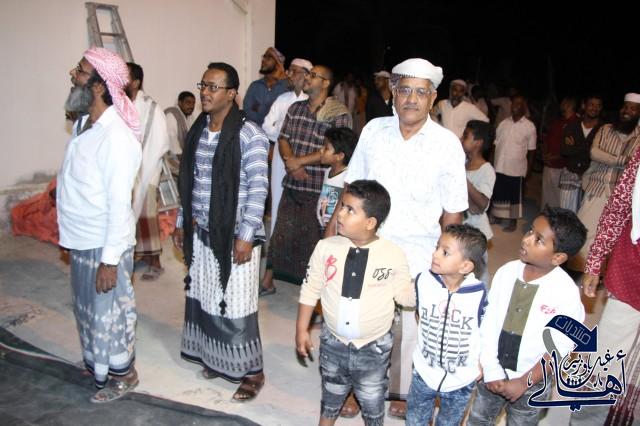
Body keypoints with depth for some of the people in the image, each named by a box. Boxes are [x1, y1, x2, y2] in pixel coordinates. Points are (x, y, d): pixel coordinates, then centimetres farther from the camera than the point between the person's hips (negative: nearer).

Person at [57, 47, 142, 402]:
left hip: (105, 244, -9)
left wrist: (109, 259, -23)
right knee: (88, 306, 24)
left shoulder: (116, 137, -24)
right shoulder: (83, 124, 3)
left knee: (109, 310, 9)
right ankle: (98, 363, 46)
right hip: (82, 239, 9)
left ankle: (122, 373, 31)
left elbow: (119, 204, -24)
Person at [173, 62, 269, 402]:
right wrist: (181, 222, 14)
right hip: (200, 232, 7)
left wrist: (245, 236, -18)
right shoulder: (197, 130, 7)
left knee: (235, 305, 2)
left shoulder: (249, 134, -13)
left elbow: (258, 188, -15)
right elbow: (188, 181, 13)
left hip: (234, 234, -6)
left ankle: (251, 371, 20)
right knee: (204, 298, 15)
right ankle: (215, 358, 35)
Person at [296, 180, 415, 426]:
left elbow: (406, 296, -8)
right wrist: (302, 329, -2)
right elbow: (310, 290, -4)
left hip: (374, 348, -2)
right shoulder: (326, 247, -13)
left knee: (372, 403, 21)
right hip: (333, 343, 2)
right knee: (331, 396, 26)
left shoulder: (394, 256, -18)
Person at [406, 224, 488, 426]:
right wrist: (430, 338, 6)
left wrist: (479, 363, -1)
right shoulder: (423, 281, -16)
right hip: (424, 372, 2)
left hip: (462, 379, -2)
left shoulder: (478, 293, -25)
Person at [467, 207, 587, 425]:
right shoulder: (506, 271, -13)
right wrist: (491, 371, -11)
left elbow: (557, 350, -16)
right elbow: (488, 324, -9)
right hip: (492, 374, 3)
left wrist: (524, 383, -15)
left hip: (531, 383, -3)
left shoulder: (567, 293, -22)